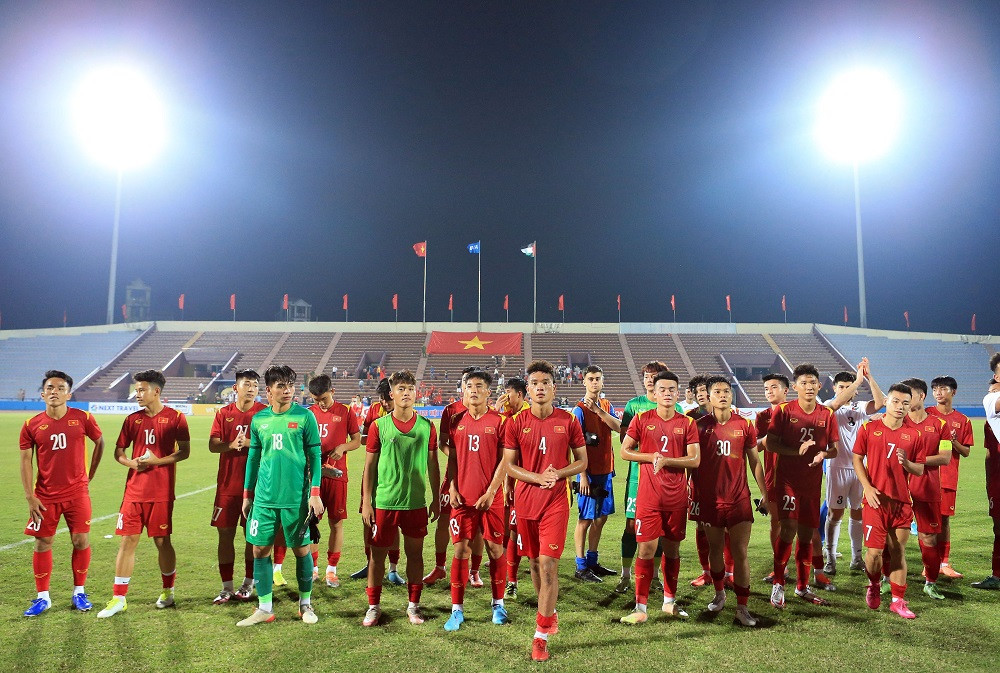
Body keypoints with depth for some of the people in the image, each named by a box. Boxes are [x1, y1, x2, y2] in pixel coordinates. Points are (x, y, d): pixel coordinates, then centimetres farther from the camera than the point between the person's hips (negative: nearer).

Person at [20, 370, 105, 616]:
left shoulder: (82, 419, -4)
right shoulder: (32, 425, -2)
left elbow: (100, 442, 11)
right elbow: (26, 461, 0)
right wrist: (30, 497, -5)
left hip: (77, 493, -1)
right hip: (45, 496, 1)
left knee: (81, 541, 2)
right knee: (43, 543, 5)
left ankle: (79, 592, 19)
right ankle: (42, 597, 20)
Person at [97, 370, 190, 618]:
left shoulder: (175, 417, -4)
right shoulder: (133, 419, 9)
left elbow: (184, 452, -7)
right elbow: (119, 452, 13)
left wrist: (156, 461, -18)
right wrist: (132, 463, -8)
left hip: (161, 492, -4)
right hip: (134, 491, 4)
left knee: (162, 541, 6)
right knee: (127, 541, 3)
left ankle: (168, 591, 24)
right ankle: (119, 599, 11)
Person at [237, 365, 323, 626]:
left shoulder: (305, 417, -5)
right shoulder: (259, 420, 6)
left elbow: (314, 456, -4)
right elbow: (254, 458, 13)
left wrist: (315, 493, -9)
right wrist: (247, 494, 14)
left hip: (296, 497, -3)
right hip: (264, 497, 3)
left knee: (301, 550, 6)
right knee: (260, 550, 6)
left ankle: (306, 604, 24)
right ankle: (265, 608, 20)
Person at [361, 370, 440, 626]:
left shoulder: (426, 426, 2)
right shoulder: (379, 426, -2)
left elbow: (433, 466, 9)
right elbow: (369, 466, 1)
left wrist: (436, 499, 9)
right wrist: (366, 502, -2)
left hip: (416, 502, 1)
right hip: (384, 501, -1)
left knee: (415, 553, 9)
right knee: (378, 554, 7)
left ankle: (413, 606, 24)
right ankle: (374, 607, 21)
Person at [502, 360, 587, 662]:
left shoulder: (568, 421, -1)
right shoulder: (516, 423, 0)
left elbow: (582, 461, 5)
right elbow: (508, 465, 0)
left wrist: (557, 474, -12)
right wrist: (538, 477, -14)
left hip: (556, 501, -2)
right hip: (525, 499, 2)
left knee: (548, 563, -8)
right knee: (535, 562, 13)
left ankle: (541, 634, 0)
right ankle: (549, 614, 36)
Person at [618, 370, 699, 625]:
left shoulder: (687, 423, 3)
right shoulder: (642, 419, 1)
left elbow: (695, 460, -3)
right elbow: (625, 451, 4)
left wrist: (666, 460, -15)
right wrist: (650, 457, -10)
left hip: (677, 497, 2)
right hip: (648, 496, -2)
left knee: (672, 549, 13)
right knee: (646, 550, -3)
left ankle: (669, 601, 30)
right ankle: (640, 608, 5)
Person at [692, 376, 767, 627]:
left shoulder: (745, 425, 2)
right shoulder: (700, 425, 0)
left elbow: (754, 462, 8)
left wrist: (765, 494, 7)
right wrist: (692, 494, 3)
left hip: (739, 498, 0)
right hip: (709, 498, 0)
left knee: (740, 552, -2)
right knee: (715, 548, 14)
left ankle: (742, 607, 7)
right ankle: (719, 594, 35)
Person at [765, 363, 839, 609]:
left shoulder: (827, 415, 5)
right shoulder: (784, 411, -4)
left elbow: (834, 449, 9)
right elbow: (770, 444, -5)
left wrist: (823, 454, -13)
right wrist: (797, 451, -18)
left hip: (812, 482, 4)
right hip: (787, 479, -4)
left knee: (806, 534, 11)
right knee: (789, 528, -15)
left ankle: (802, 586, 26)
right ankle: (778, 585, -1)